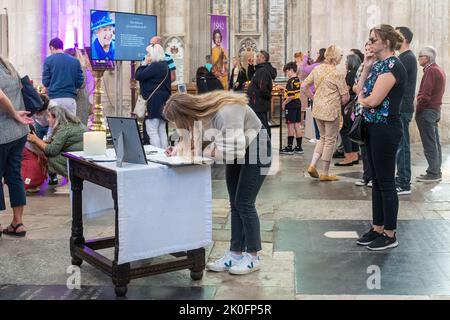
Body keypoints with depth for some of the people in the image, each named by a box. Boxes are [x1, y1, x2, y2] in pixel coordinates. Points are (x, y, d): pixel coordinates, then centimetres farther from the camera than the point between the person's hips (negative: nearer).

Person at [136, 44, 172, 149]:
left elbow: (139, 76, -12)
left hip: (154, 102, -10)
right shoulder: (164, 66, 15)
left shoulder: (154, 66, -15)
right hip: (162, 101, 10)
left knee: (152, 131, -8)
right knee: (162, 130, 12)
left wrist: (144, 64, -3)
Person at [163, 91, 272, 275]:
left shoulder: (226, 113, -38)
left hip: (256, 149, -8)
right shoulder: (199, 111, -14)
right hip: (237, 149, 8)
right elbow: (193, 135, 4)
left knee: (244, 203, -6)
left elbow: (234, 151, -38)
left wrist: (203, 152, -32)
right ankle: (235, 255, 14)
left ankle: (253, 258, 6)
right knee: (235, 204, 7)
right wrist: (179, 147, -15)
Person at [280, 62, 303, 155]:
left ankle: (289, 148, 4)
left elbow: (291, 96, -22)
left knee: (290, 126, -2)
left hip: (291, 106, -8)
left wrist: (284, 103, -11)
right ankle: (299, 147, 14)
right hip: (298, 105, 8)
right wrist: (284, 89, 21)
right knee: (297, 126, 10)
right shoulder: (298, 80, 9)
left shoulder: (291, 81, -16)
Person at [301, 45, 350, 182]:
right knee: (330, 140, 7)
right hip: (332, 111, -6)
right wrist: (339, 104, 8)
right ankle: (325, 173, 14)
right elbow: (345, 98, -12)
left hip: (317, 109, 6)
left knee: (323, 138, 22)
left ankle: (312, 165, 10)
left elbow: (303, 87, 7)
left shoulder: (317, 69, 3)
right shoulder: (337, 74, -15)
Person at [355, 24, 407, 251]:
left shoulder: (392, 66, -16)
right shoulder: (379, 64, 13)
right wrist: (366, 68, 4)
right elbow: (361, 91, 12)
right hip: (373, 128, 10)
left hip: (386, 129, -10)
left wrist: (361, 99, -1)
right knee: (377, 181, 14)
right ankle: (377, 228, 24)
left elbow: (373, 100, -22)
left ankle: (390, 235, 9)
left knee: (386, 182, -2)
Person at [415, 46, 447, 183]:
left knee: (429, 144, -6)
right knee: (435, 143, 12)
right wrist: (436, 108, 14)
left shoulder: (430, 71, -14)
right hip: (436, 109, 10)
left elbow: (425, 95, -21)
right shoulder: (440, 70, 16)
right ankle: (436, 171, 17)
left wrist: (418, 110, -13)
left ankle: (433, 173, -4)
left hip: (427, 111, -10)